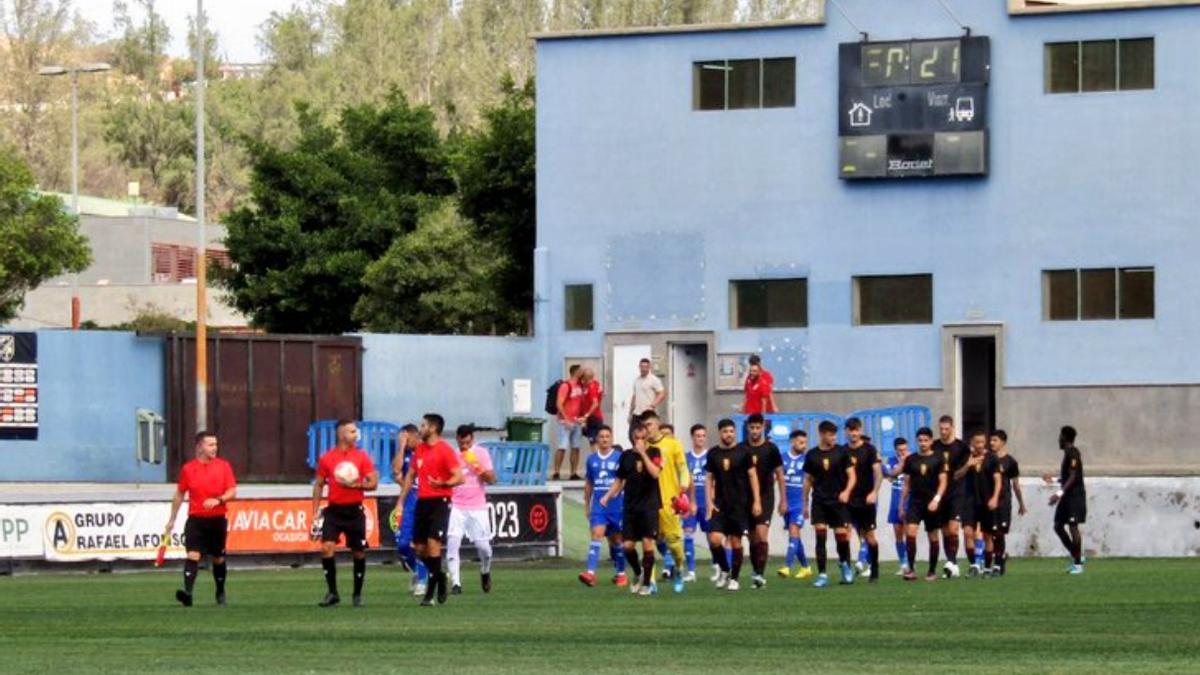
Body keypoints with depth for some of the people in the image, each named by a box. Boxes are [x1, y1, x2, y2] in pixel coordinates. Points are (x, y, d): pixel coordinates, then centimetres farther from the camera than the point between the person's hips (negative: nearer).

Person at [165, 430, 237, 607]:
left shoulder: (223, 466, 1)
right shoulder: (188, 468, 2)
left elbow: (233, 492, -1)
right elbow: (179, 495, 13)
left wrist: (218, 500, -21)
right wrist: (172, 519, 15)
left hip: (217, 520, 1)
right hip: (196, 519, -1)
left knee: (218, 559, 11)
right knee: (193, 555, -17)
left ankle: (220, 593, 29)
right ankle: (187, 593, -27)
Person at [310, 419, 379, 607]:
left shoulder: (362, 457, 1)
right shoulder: (326, 458, 3)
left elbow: (373, 483, -1)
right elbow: (319, 485, 10)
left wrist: (355, 485, -19)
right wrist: (315, 513, 6)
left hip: (354, 511, 0)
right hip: (334, 510, 0)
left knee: (358, 553, 4)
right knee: (326, 547, -15)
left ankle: (357, 594, 20)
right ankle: (332, 592, -5)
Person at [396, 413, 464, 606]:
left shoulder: (445, 450, -9)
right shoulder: (420, 449, 14)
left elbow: (459, 477, -14)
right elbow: (410, 476, 21)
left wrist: (442, 484, -33)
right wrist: (401, 502, 16)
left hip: (440, 501, -7)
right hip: (422, 501, 8)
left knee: (433, 542, -14)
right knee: (419, 546, 7)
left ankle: (430, 593, -11)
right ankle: (440, 578, 28)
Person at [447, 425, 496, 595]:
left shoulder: (481, 453, 1)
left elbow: (491, 479, -3)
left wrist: (479, 468, -19)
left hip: (477, 507, 0)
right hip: (456, 507, 0)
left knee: (483, 545, -1)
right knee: (453, 542, -15)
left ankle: (485, 572, 30)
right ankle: (456, 583, -14)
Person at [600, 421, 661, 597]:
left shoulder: (654, 452, -1)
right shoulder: (626, 456, 9)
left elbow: (655, 473, -18)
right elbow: (619, 480, 16)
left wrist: (643, 453, -18)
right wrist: (608, 496, 3)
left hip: (649, 505, -3)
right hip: (631, 505, 3)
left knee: (647, 543, -8)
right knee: (628, 545, -3)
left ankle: (647, 582, 3)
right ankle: (638, 573, 23)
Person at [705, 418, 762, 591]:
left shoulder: (743, 452, -2)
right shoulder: (713, 453, 5)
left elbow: (752, 476, 0)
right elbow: (709, 478, 9)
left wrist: (756, 501, -6)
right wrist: (709, 502, -1)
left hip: (740, 504, -2)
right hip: (720, 504, 2)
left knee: (736, 541, 1)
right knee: (715, 539, -13)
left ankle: (734, 578, 13)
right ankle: (724, 570, 10)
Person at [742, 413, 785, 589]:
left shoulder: (771, 449, -1)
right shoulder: (742, 449, 4)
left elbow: (780, 475, 4)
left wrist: (783, 500, 2)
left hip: (766, 497, -3)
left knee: (762, 535, -16)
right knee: (753, 539, 7)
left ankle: (760, 574, -19)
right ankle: (756, 574, 16)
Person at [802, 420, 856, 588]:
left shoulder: (841, 452, 0)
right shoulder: (812, 455, 5)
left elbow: (852, 475, 0)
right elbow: (808, 480, 13)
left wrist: (847, 491, -18)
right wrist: (806, 503, 12)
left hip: (838, 500, -1)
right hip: (819, 501, 1)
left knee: (842, 536, -2)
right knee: (820, 537, -7)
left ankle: (845, 564, 27)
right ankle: (822, 575, -5)